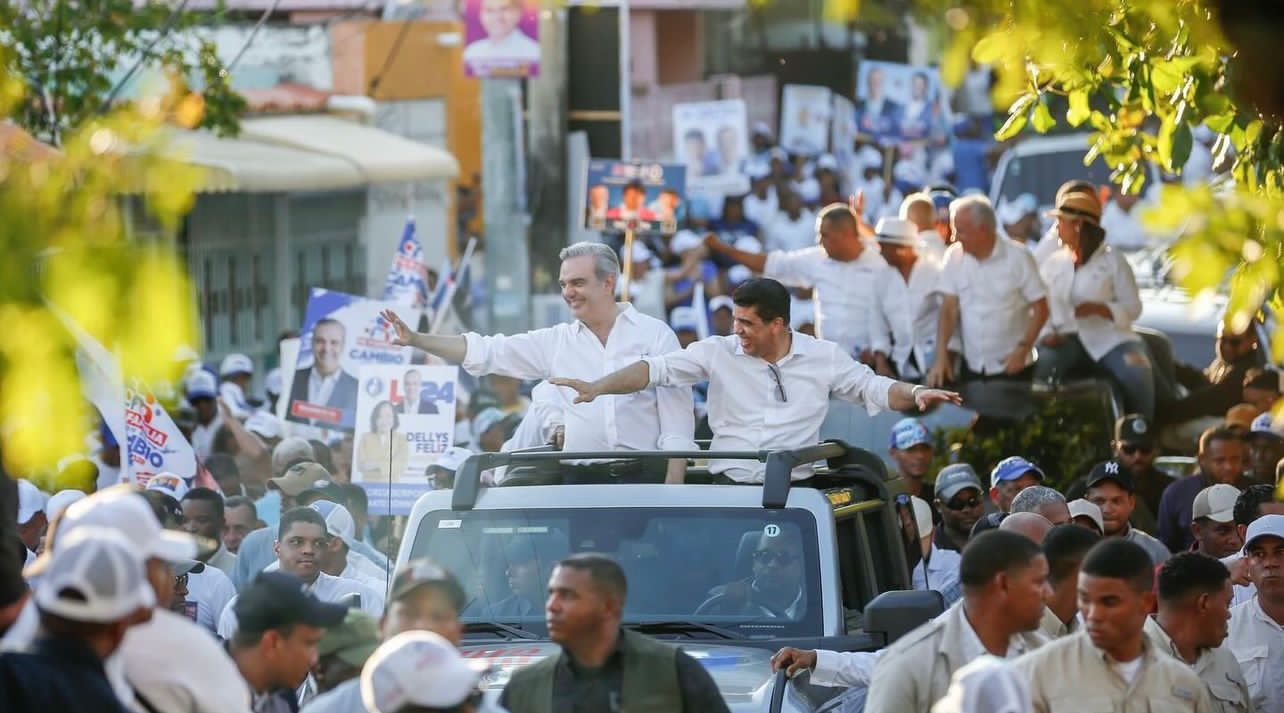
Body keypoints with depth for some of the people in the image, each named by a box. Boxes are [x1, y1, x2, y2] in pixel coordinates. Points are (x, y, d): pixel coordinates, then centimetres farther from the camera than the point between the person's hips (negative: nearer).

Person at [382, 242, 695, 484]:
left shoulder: (655, 334, 5)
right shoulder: (556, 341, 13)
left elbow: (676, 412, 1)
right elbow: (485, 352, 10)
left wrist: (673, 489, -9)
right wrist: (416, 340, 0)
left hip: (644, 476, -3)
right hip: (581, 481, 3)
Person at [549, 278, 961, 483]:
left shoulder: (823, 358, 7)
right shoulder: (718, 353, 5)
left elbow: (873, 388, 11)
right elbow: (656, 370, 0)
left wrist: (916, 394, -8)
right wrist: (597, 388, -11)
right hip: (730, 488, 1)